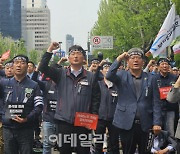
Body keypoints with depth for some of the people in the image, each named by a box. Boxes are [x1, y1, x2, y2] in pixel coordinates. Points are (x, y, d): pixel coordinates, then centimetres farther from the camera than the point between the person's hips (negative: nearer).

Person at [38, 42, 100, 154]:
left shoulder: (91, 77, 4)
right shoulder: (61, 74, 5)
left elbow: (96, 99, 6)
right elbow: (43, 68, -5)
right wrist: (50, 50, -11)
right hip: (64, 122, 0)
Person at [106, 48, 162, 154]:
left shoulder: (150, 79, 6)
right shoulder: (122, 76, 4)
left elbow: (156, 103, 4)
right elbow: (109, 76, -18)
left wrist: (157, 123, -4)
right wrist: (119, 60, -23)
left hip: (144, 124, 1)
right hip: (126, 123, -1)